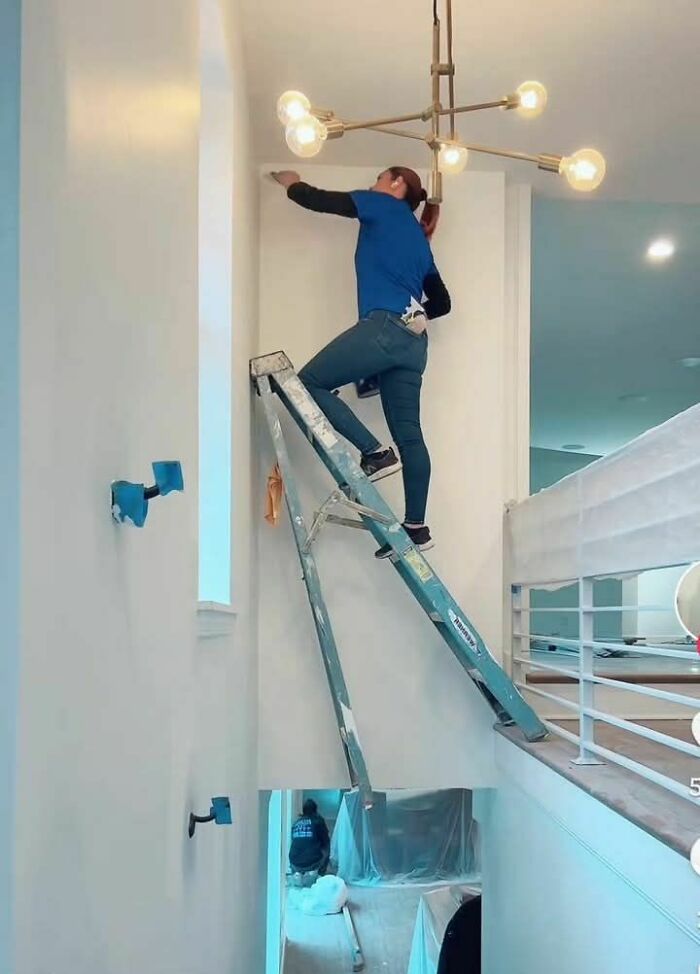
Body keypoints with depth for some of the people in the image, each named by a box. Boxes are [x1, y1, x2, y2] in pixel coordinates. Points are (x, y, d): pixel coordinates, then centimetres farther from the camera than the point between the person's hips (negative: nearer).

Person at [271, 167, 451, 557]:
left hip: (384, 327, -8)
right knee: (408, 432, 3)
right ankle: (417, 527, 1)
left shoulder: (383, 206, 10)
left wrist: (291, 182, 27)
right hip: (414, 340, 8)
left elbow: (316, 200, 8)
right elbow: (442, 302, 31)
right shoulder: (419, 240, 29)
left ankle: (374, 452, -9)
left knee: (310, 383, 0)